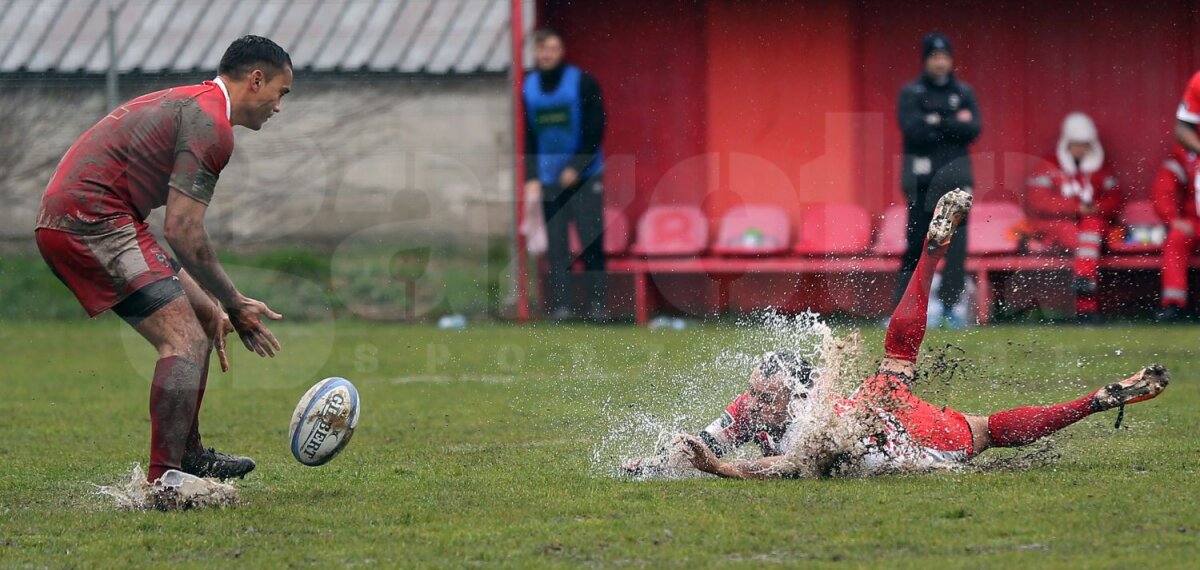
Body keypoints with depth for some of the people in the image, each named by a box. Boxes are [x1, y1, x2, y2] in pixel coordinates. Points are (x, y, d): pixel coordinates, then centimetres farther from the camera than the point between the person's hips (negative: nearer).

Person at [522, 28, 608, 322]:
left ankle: (598, 303, 0)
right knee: (555, 245, -1)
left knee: (591, 242, -5)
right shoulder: (529, 87, 6)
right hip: (548, 177, 3)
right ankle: (560, 305, 1)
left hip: (584, 176, -3)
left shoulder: (583, 82, -4)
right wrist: (531, 177, 1)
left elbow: (595, 131, -5)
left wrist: (576, 168, -12)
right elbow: (529, 137, 10)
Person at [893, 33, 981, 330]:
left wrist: (935, 122, -8)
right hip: (921, 177, -2)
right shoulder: (911, 93, 4)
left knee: (956, 242, -6)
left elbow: (972, 130, -3)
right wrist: (954, 125, -8)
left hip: (955, 175, 2)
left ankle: (949, 307, -4)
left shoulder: (964, 93, 11)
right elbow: (912, 130, -12)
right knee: (916, 243, -2)